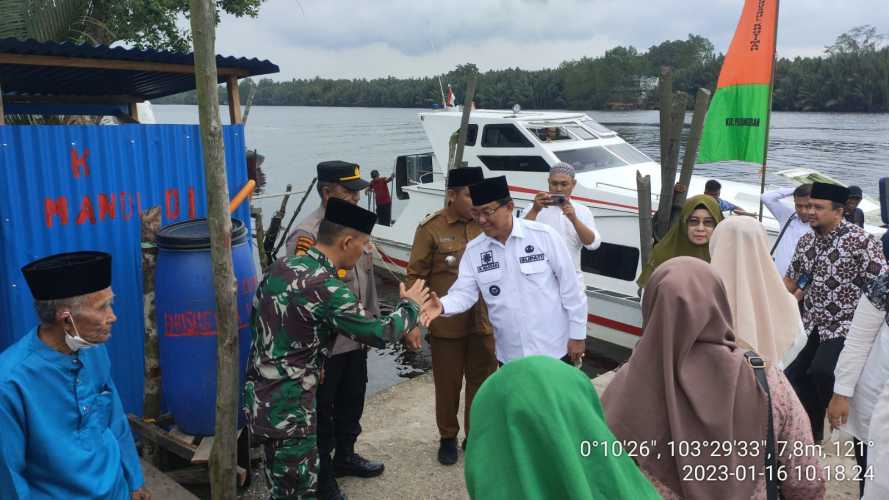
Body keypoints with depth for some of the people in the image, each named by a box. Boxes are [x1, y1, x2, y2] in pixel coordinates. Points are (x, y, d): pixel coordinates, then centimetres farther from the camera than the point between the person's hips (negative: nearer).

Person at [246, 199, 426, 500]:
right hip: (287, 409, -9)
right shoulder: (325, 287, -23)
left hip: (261, 398, 9)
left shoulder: (280, 267, 3)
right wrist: (411, 306, 2)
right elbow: (378, 334, -17)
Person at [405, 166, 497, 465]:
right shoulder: (430, 228, -9)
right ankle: (448, 438, 33)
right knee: (447, 384, 12)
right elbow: (415, 277, -6)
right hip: (446, 324, -3)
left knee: (482, 381, 13)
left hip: (484, 322, 3)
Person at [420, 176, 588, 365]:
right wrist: (442, 306, -26)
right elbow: (464, 292, -4)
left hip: (554, 349, -3)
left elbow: (570, 287, -8)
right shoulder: (473, 250, -1)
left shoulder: (544, 236, -12)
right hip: (510, 355, 3)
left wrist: (577, 334, -6)